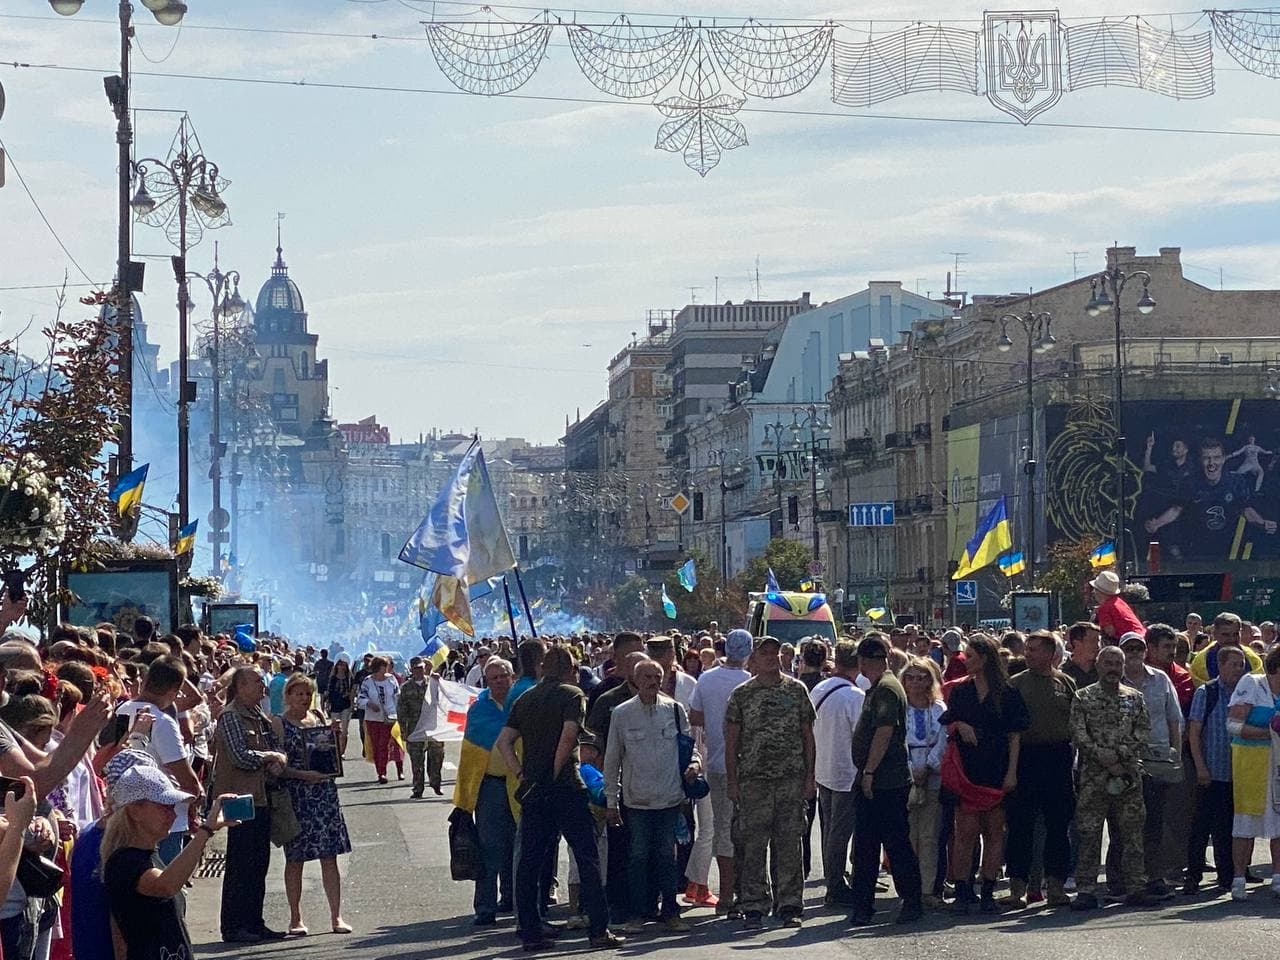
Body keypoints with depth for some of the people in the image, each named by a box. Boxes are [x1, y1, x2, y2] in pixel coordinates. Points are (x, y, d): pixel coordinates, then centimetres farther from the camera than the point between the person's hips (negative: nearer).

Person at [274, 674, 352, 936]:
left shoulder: (320, 718, 12)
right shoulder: (279, 724, -2)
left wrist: (335, 735, -1)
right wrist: (302, 775, -21)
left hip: (324, 791, 4)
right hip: (295, 794, -4)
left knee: (329, 856, 2)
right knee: (295, 858, 2)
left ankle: (336, 916, 6)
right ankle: (295, 919, 10)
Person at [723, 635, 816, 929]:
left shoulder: (797, 690, 8)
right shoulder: (741, 694, 3)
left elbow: (807, 735, 10)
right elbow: (731, 741, 4)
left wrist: (810, 776, 4)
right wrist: (732, 781, -2)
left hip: (792, 778, 1)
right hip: (753, 780, -1)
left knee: (789, 844, 3)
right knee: (753, 844, -2)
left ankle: (790, 905, 9)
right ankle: (754, 908, 2)